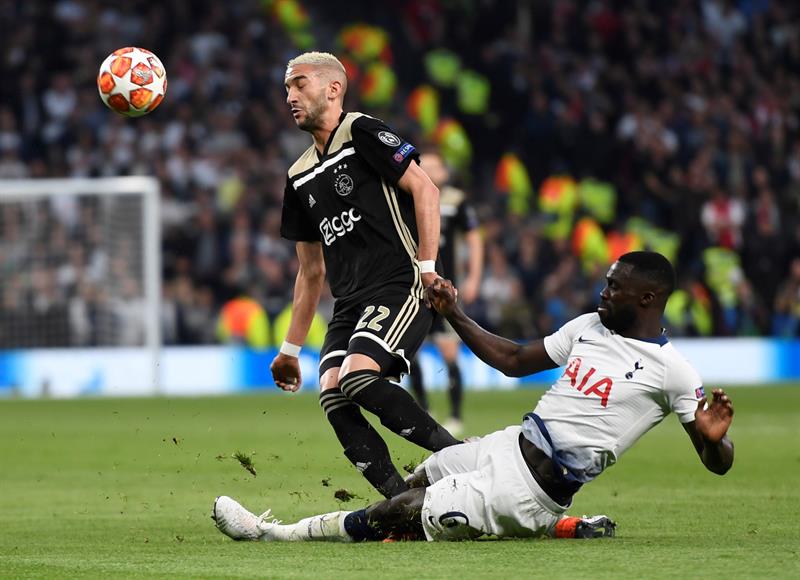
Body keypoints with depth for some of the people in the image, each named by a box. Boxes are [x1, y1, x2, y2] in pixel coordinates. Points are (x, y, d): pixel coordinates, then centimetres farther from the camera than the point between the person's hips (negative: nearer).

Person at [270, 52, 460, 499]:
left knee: (358, 378, -28)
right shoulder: (301, 177, 21)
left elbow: (424, 188, -8)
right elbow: (312, 271, 27)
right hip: (351, 303, 7)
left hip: (401, 286, -7)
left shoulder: (362, 133, 0)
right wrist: (291, 349, 25)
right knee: (332, 395, -16)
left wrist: (427, 268, -16)